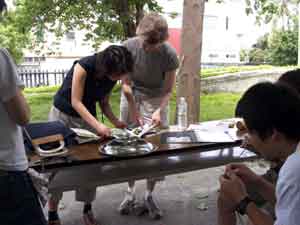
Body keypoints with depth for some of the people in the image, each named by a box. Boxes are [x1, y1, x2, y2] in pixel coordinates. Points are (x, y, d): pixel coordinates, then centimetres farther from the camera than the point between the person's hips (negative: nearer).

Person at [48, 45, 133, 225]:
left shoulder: (112, 77, -11)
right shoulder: (84, 66, -28)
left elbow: (103, 103, 0)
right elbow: (76, 102, -26)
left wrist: (115, 121, -16)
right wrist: (97, 125, -36)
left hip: (87, 116, 4)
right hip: (62, 114, -4)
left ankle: (88, 208, 15)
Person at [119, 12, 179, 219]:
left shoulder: (169, 54, -20)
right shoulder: (129, 46, -18)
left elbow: (168, 90, -12)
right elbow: (126, 84, -12)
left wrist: (159, 110, -28)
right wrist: (134, 113, -13)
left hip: (156, 100, -1)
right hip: (131, 96, 1)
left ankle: (149, 195, 12)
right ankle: (131, 192, 18)